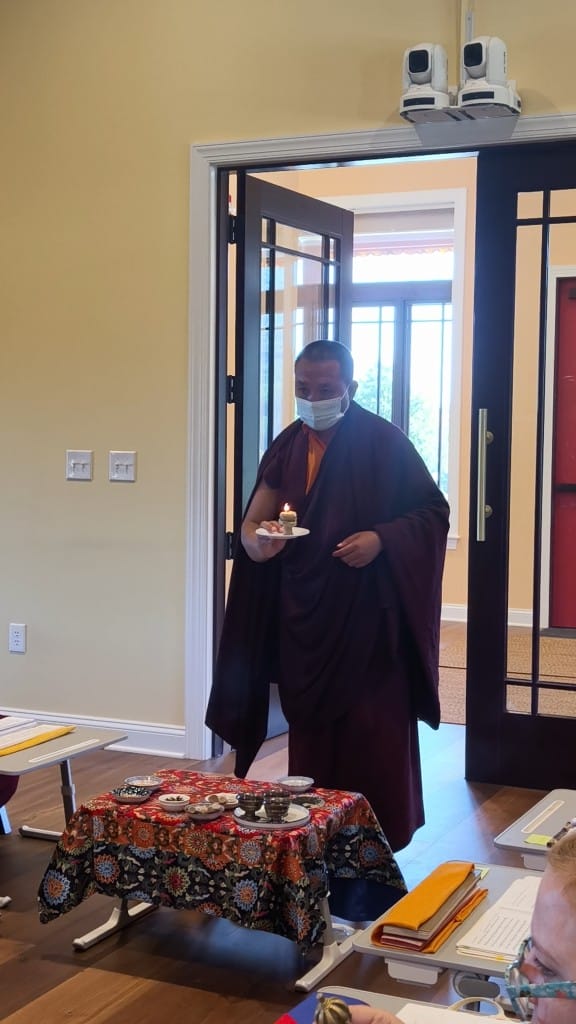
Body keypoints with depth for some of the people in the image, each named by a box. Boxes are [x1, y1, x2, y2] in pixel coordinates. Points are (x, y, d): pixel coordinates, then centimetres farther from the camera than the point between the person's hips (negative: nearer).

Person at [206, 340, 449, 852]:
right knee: (309, 730, 10)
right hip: (301, 615, 5)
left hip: (368, 615, -4)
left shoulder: (383, 442, -6)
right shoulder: (287, 447, 7)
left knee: (372, 732, -1)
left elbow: (434, 510, -3)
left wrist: (381, 539, -19)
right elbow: (253, 525, 3)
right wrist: (258, 541, -21)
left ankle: (382, 841, 13)